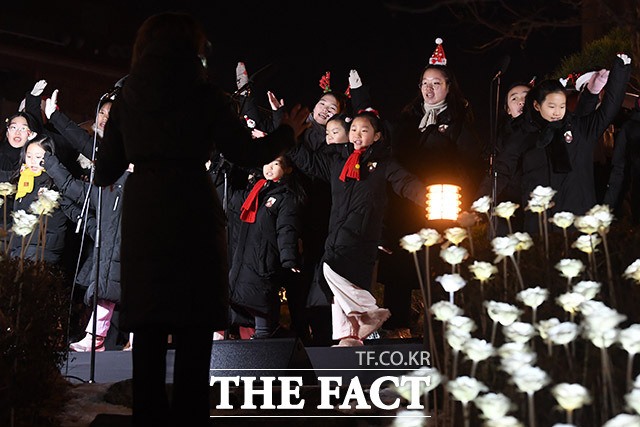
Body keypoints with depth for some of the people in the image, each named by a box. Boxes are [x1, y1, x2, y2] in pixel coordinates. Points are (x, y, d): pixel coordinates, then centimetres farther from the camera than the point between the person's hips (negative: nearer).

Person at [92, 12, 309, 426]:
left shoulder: (126, 100, 11)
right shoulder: (204, 95, 1)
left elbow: (106, 172, 12)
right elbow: (248, 153, 1)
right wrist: (288, 133, 18)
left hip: (141, 219, 4)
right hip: (193, 217, -3)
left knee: (148, 335, 7)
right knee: (194, 334, -1)